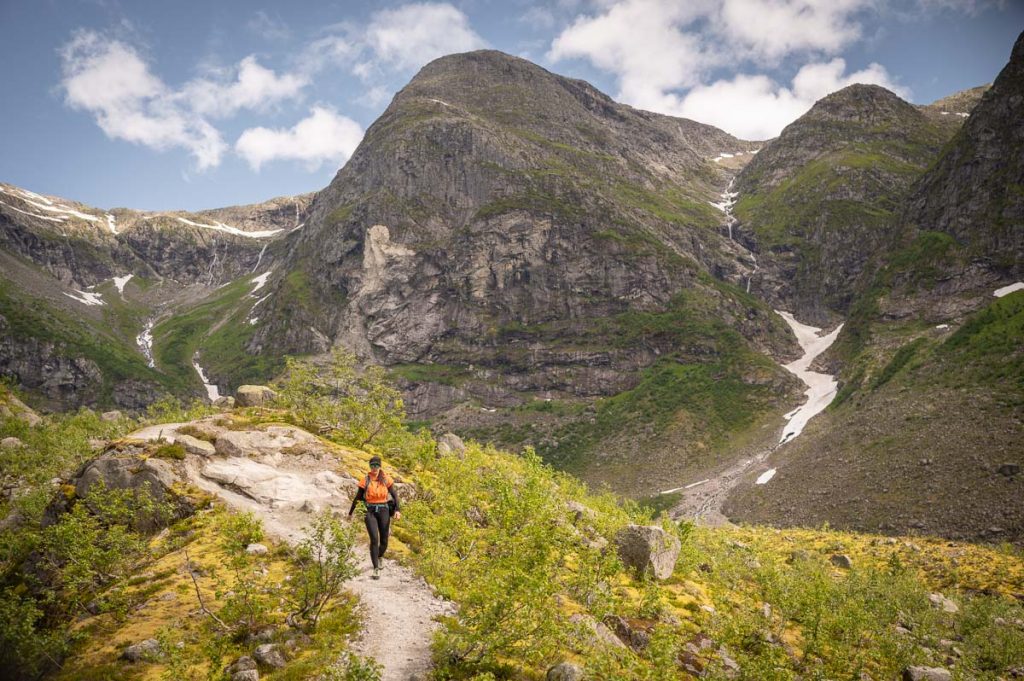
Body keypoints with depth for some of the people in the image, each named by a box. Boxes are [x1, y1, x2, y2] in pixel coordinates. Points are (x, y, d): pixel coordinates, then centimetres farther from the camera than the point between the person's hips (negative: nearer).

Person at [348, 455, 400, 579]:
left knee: (384, 540, 7)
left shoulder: (386, 479, 0)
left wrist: (397, 510, -11)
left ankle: (380, 556, 42)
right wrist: (350, 512, 12)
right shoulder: (365, 480, -1)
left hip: (383, 510, 1)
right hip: (370, 512, -1)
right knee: (374, 539, -16)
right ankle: (376, 569, -12)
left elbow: (394, 495, 2)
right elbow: (358, 497, 7)